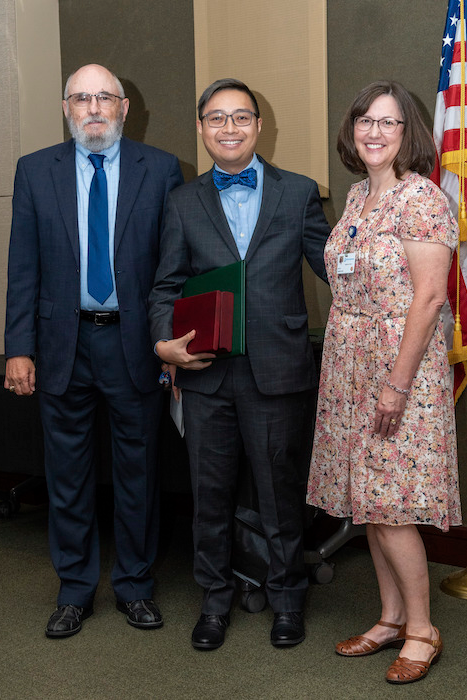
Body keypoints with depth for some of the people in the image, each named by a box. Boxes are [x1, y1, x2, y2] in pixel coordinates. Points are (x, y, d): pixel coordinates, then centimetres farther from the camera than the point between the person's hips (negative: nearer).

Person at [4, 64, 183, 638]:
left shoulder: (160, 170, 0)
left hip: (134, 342, -1)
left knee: (138, 470, 10)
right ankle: (75, 588, 27)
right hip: (63, 341, 1)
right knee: (68, 473, 11)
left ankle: (135, 585, 28)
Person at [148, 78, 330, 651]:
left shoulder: (298, 192, 5)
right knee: (210, 492, 12)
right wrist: (165, 341, -8)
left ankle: (286, 598, 29)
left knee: (280, 490, 9)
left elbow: (334, 267, 4)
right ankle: (215, 599, 30)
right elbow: (166, 285, 8)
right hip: (206, 372, 2)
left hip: (276, 369, -1)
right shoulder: (183, 201, 9)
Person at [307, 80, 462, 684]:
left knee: (388, 503, -5)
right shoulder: (358, 195, 12)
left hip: (400, 365, -8)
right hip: (349, 364, 8)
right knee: (367, 499, 12)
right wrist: (337, 359, 13)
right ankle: (392, 618, 25)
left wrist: (397, 384, -21)